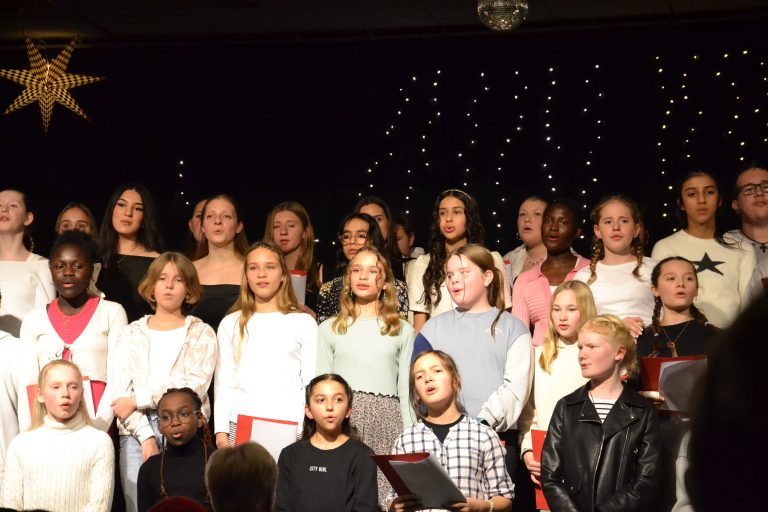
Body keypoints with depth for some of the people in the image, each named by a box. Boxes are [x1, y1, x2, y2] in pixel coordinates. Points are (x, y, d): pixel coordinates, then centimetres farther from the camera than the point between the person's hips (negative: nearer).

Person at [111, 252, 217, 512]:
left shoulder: (202, 333, 9)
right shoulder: (132, 333, 13)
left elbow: (195, 386, -7)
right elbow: (120, 392, 3)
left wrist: (138, 399, -8)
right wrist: (145, 435, -11)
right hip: (136, 432, 1)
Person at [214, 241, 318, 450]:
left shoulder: (303, 322, 6)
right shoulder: (231, 323, 12)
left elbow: (311, 384, 5)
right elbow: (223, 382, 11)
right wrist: (221, 432, 2)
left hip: (289, 425, -1)